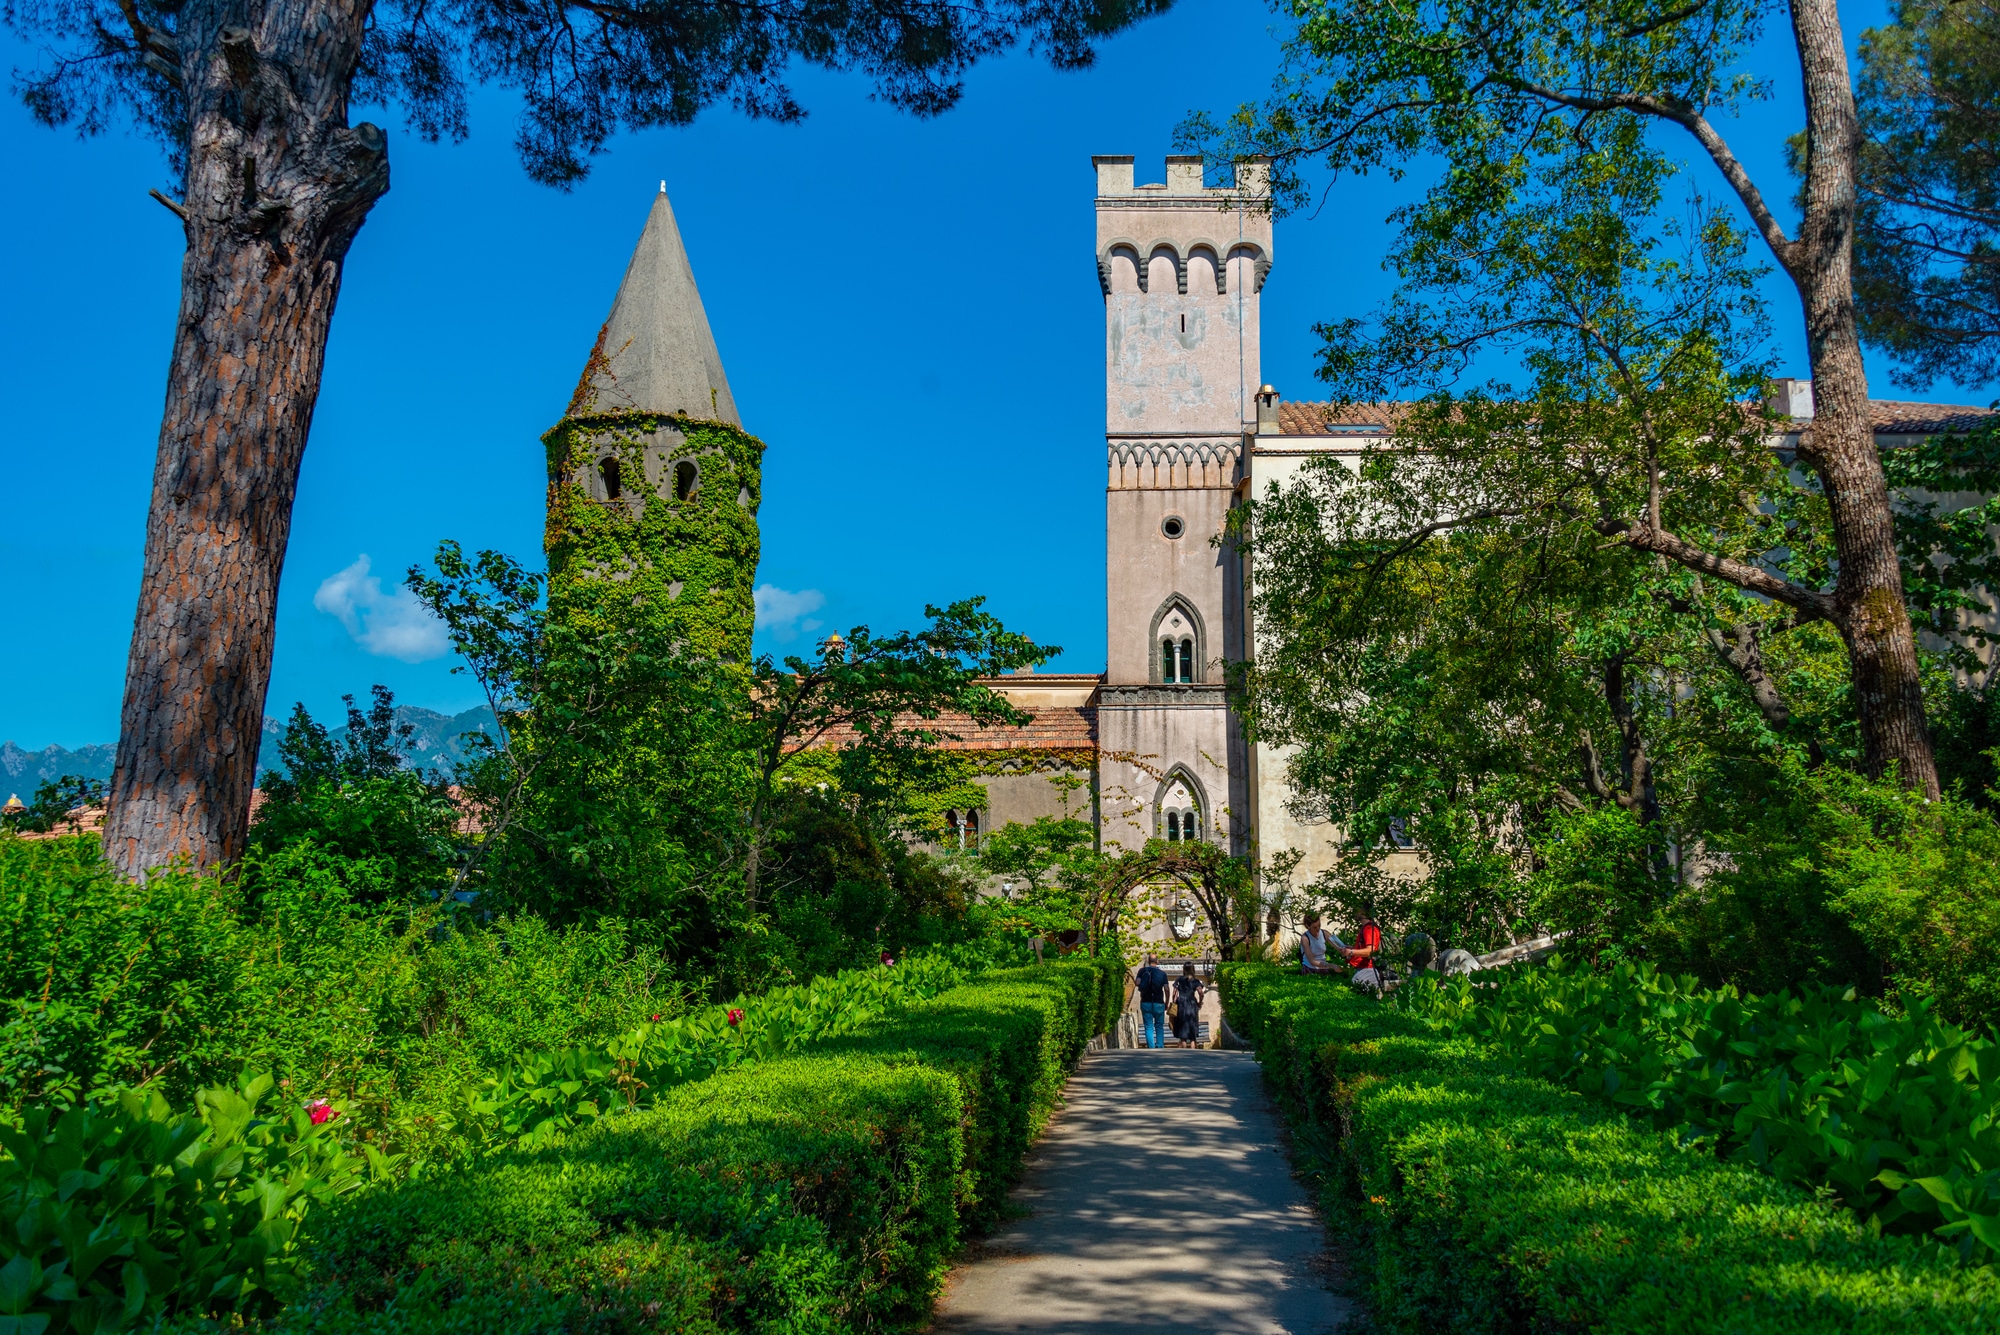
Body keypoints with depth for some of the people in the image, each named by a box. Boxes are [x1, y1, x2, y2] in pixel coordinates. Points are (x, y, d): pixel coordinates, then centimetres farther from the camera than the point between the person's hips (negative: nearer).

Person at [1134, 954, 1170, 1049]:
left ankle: (1151, 1048, -6)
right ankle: (1160, 1046, 3)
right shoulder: (1162, 973, 1)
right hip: (1159, 1003, 0)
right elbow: (1166, 989, -1)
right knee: (1159, 1027, 11)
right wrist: (1166, 1003, 8)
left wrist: (1133, 977, 9)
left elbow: (1137, 983, -12)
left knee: (1149, 1027, 2)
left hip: (1146, 1003, 0)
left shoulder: (1142, 971, 0)